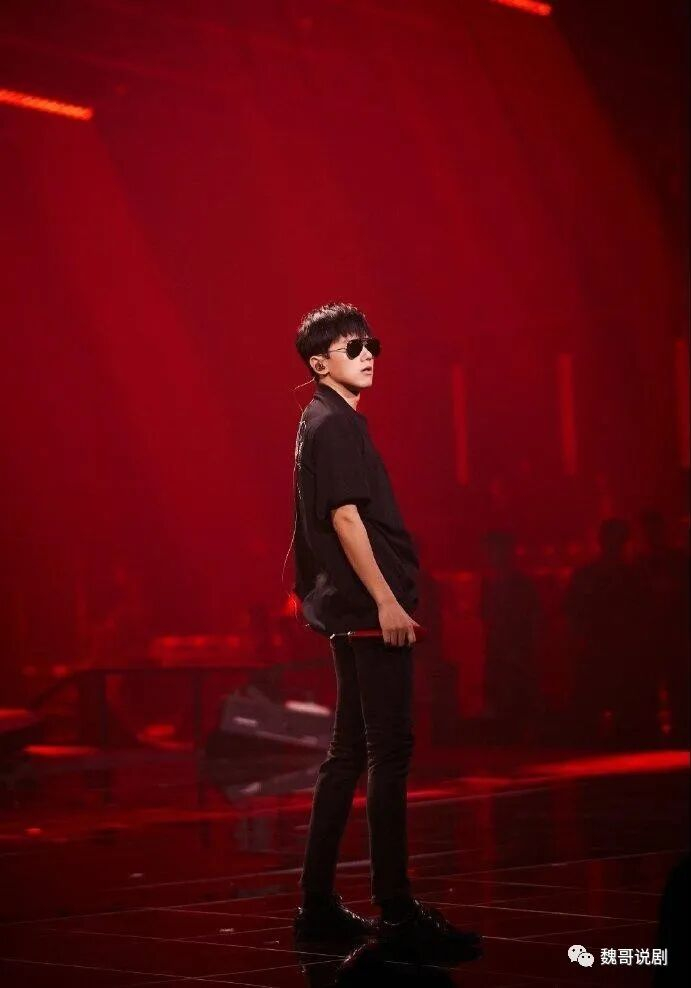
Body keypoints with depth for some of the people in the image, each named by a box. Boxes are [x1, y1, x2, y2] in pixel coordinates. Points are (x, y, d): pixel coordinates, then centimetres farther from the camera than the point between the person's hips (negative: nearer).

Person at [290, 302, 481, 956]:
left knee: (349, 753, 11)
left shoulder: (328, 423, 19)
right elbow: (346, 517, -18)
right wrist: (386, 601, -20)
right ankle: (397, 909, -7)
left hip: (351, 612, 10)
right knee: (389, 753, -9)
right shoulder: (336, 425, -10)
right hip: (368, 609, -10)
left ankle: (318, 904, 15)